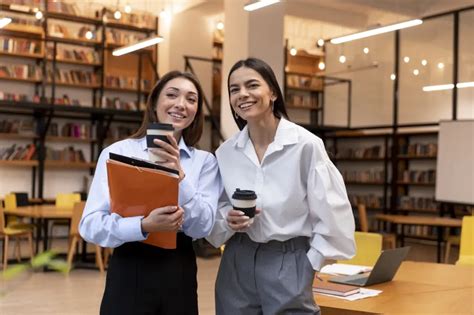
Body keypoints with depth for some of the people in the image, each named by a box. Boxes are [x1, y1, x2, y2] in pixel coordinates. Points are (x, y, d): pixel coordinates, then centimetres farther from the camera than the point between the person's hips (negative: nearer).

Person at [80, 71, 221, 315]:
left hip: (180, 275, 2)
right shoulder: (117, 152, -4)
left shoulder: (205, 161, 3)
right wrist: (144, 226, -25)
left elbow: (203, 227, -7)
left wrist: (179, 175, -21)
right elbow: (90, 224, -9)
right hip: (129, 274, -2)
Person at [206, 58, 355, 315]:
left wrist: (309, 264, -6)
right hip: (237, 263, 4)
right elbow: (216, 213, 10)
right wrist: (228, 222, -10)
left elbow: (331, 215, -8)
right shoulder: (225, 152, 2)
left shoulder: (305, 144, -11)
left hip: (289, 264, -4)